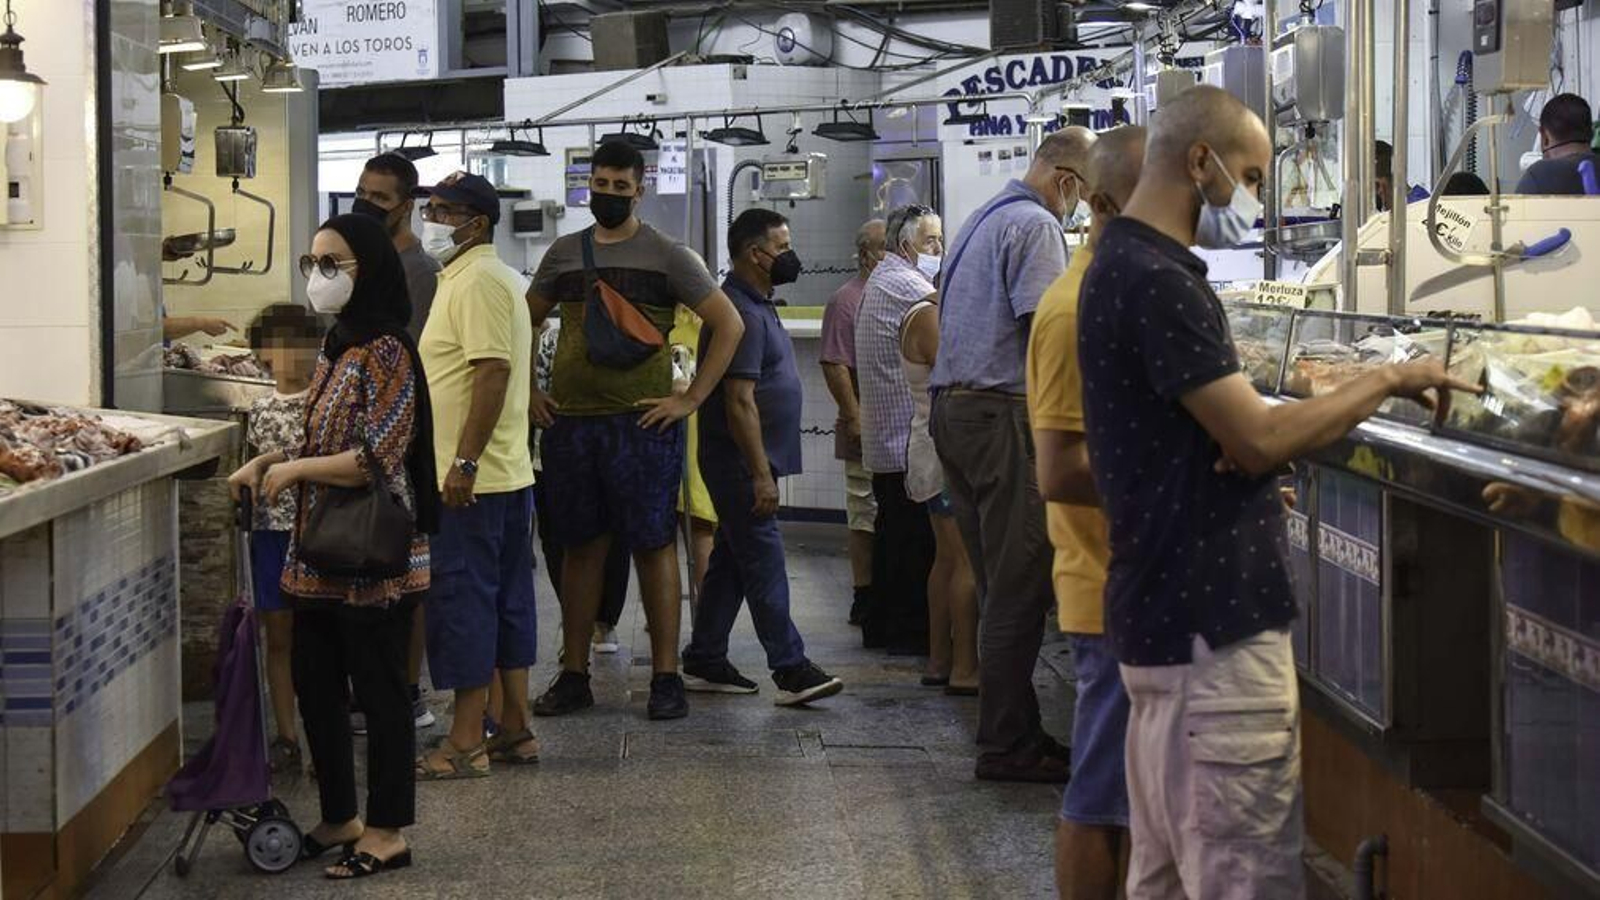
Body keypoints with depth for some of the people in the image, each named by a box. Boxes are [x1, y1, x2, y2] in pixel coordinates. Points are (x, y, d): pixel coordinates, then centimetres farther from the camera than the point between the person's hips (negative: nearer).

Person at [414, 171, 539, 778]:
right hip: (507, 474, 10)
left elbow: (493, 371, -23)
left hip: (472, 479, -10)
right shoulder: (491, 277, 18)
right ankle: (515, 729, 19)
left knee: (463, 600, -5)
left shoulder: (478, 282, -14)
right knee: (506, 600, 12)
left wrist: (465, 462, -25)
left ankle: (466, 744, -1)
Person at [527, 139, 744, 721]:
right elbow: (524, 324, 24)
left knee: (654, 546, -2)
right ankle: (573, 675, 14)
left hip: (642, 424, -4)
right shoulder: (563, 254, 12)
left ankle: (666, 677, 3)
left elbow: (729, 325, -1)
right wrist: (527, 392, 12)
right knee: (580, 548, 8)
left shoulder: (666, 256, 1)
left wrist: (691, 400, -6)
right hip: (569, 423, 4)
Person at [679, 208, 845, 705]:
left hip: (745, 464, 10)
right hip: (741, 463, -10)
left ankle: (705, 662, 19)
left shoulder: (756, 306, 16)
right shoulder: (741, 314, -18)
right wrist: (761, 475, -23)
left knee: (731, 561, 13)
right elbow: (740, 402, -23)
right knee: (764, 565, -8)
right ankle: (791, 670, -7)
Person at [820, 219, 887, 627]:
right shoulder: (847, 300, -7)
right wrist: (855, 419, -18)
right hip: (869, 432, -7)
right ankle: (864, 597, 4)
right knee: (866, 518, -2)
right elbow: (834, 366, -14)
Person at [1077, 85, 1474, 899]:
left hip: (1174, 608, 11)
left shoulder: (1127, 265, 15)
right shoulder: (1156, 282, -18)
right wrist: (1388, 380, -9)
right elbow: (1258, 442, -20)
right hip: (1212, 620, -11)